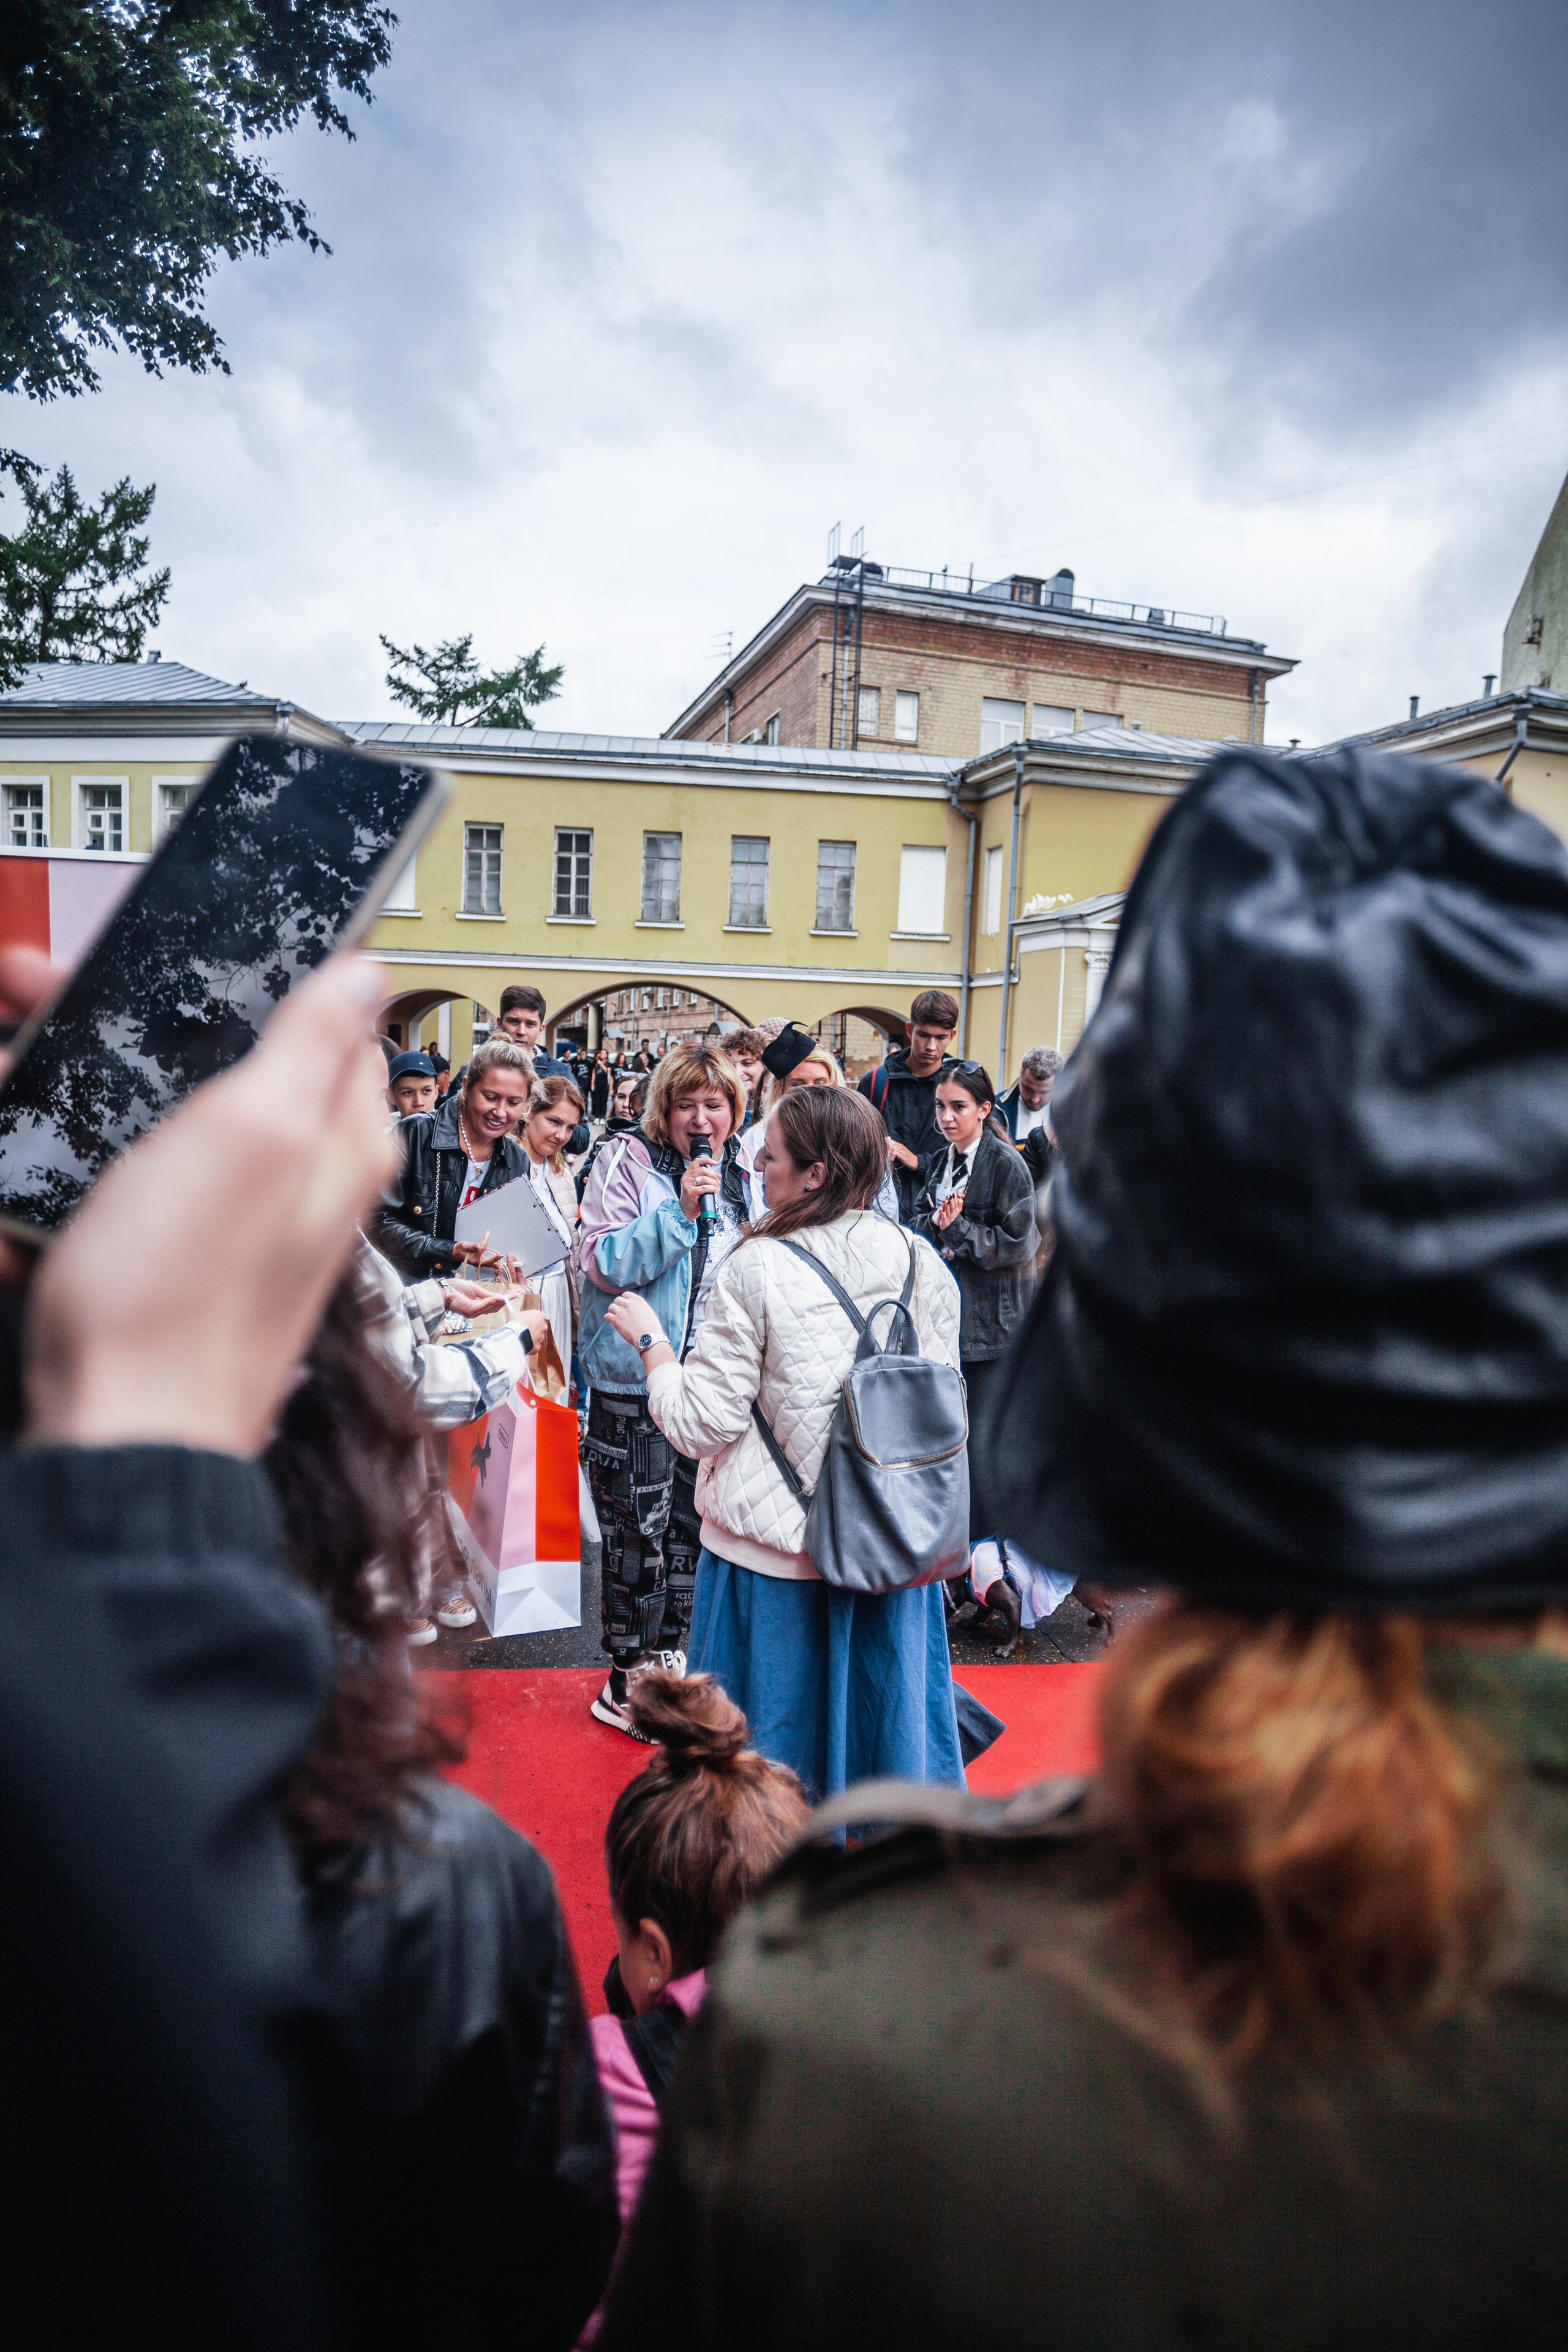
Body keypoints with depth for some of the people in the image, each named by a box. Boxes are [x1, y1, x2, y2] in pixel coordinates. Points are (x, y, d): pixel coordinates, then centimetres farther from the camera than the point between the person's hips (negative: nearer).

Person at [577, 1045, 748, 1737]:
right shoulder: (627, 1162, -9)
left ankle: (671, 1658, 32)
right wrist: (680, 1210, -26)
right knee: (639, 1530, 1)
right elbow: (602, 1263, -18)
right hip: (635, 1376, -5)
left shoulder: (744, 1175, 7)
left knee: (694, 1522, 15)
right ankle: (628, 1680, 17)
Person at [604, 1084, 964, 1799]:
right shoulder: (921, 1260, -4)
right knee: (888, 1713, 22)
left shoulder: (759, 1268, -18)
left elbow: (701, 1425, -15)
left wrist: (651, 1340, -2)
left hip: (776, 1550, -4)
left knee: (775, 1740, 16)